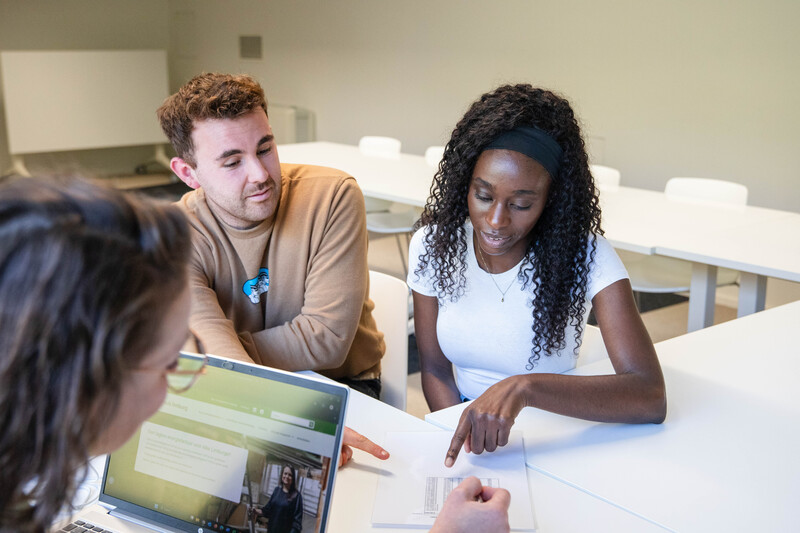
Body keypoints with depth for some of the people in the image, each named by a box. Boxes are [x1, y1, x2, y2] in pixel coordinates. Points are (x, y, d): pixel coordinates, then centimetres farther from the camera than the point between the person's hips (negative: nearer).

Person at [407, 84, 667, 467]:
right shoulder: (432, 245, -6)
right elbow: (435, 369, 3)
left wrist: (524, 386, -37)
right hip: (470, 438, 2)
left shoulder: (586, 256, -16)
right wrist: (464, 436, -16)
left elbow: (651, 397, -24)